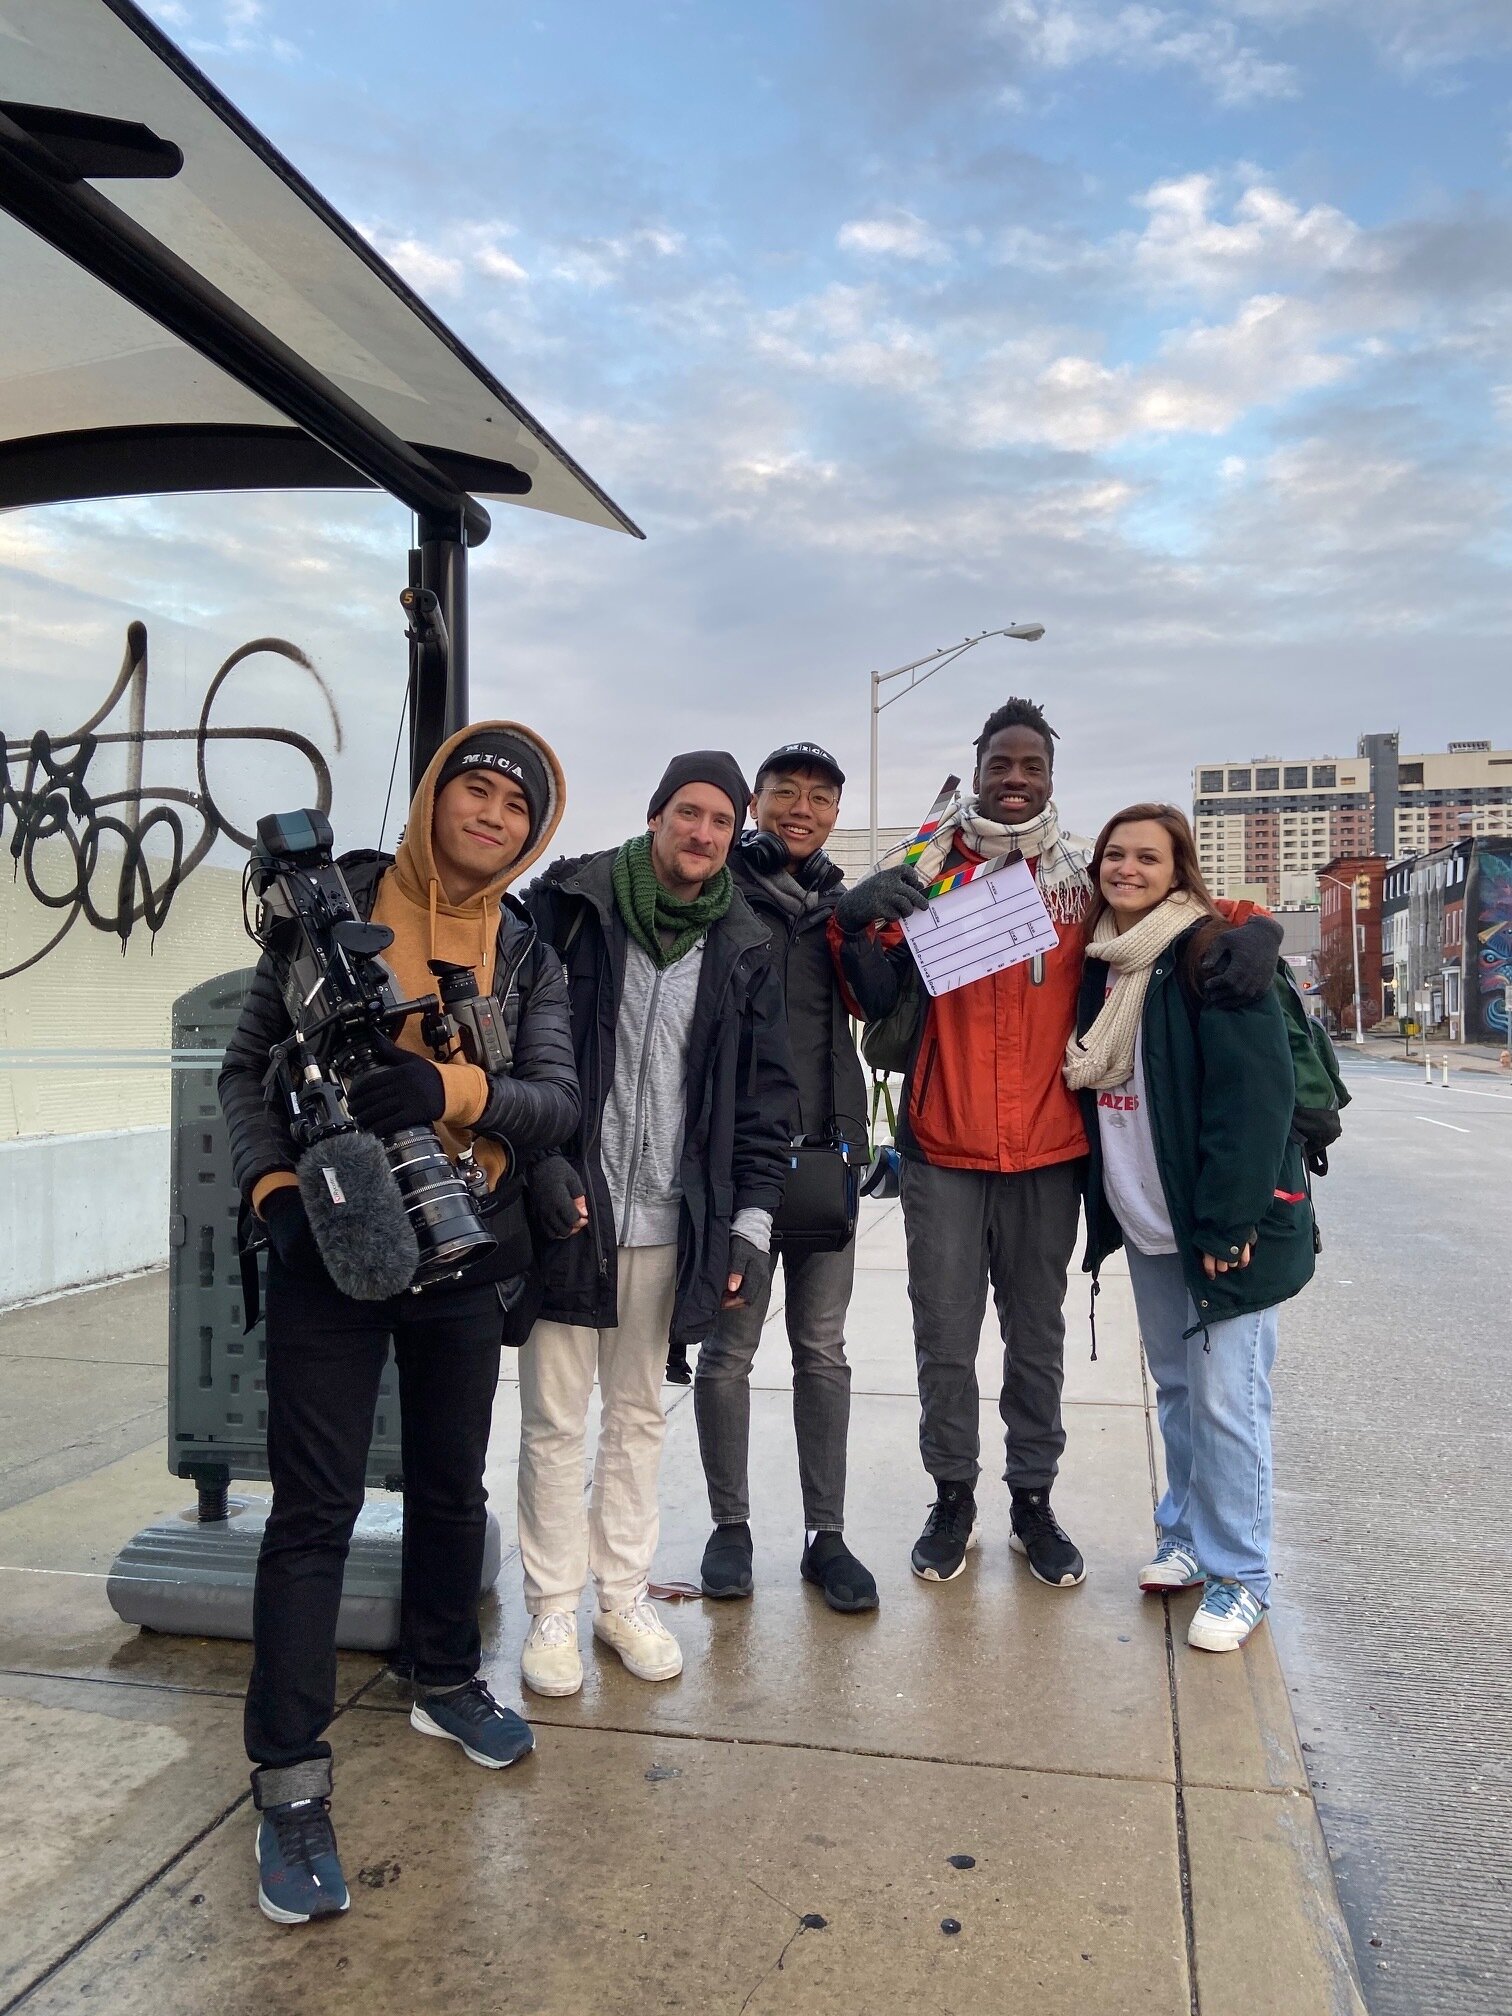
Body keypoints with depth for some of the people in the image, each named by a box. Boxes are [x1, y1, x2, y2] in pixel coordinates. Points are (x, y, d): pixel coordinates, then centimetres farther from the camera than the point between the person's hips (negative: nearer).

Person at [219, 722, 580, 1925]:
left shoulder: (528, 952, 3)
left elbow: (558, 1097, -9)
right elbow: (249, 1066, -1)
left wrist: (449, 1090, -26)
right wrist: (274, 1187, -15)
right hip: (328, 1246, -3)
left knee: (452, 1486, 18)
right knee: (316, 1509, 0)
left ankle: (444, 1681, 40)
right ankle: (291, 1781, 12)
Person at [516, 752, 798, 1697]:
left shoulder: (742, 949, 6)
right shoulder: (570, 906, -3)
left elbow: (766, 1094, 7)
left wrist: (752, 1220, 1)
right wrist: (542, 1160, -13)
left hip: (668, 1222, 3)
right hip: (567, 1209, -2)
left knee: (639, 1415, 16)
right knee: (555, 1420, 6)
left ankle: (625, 1595, 31)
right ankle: (553, 1609, 23)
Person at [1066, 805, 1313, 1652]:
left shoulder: (1214, 954, -13)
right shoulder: (1104, 963, 9)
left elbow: (1255, 1095, -17)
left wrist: (1227, 1221, -19)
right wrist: (1106, 1208, 11)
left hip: (1224, 1222, -6)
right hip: (1146, 1225, 7)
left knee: (1226, 1398, -2)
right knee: (1176, 1387, 16)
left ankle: (1239, 1577, 12)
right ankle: (1186, 1537, 31)